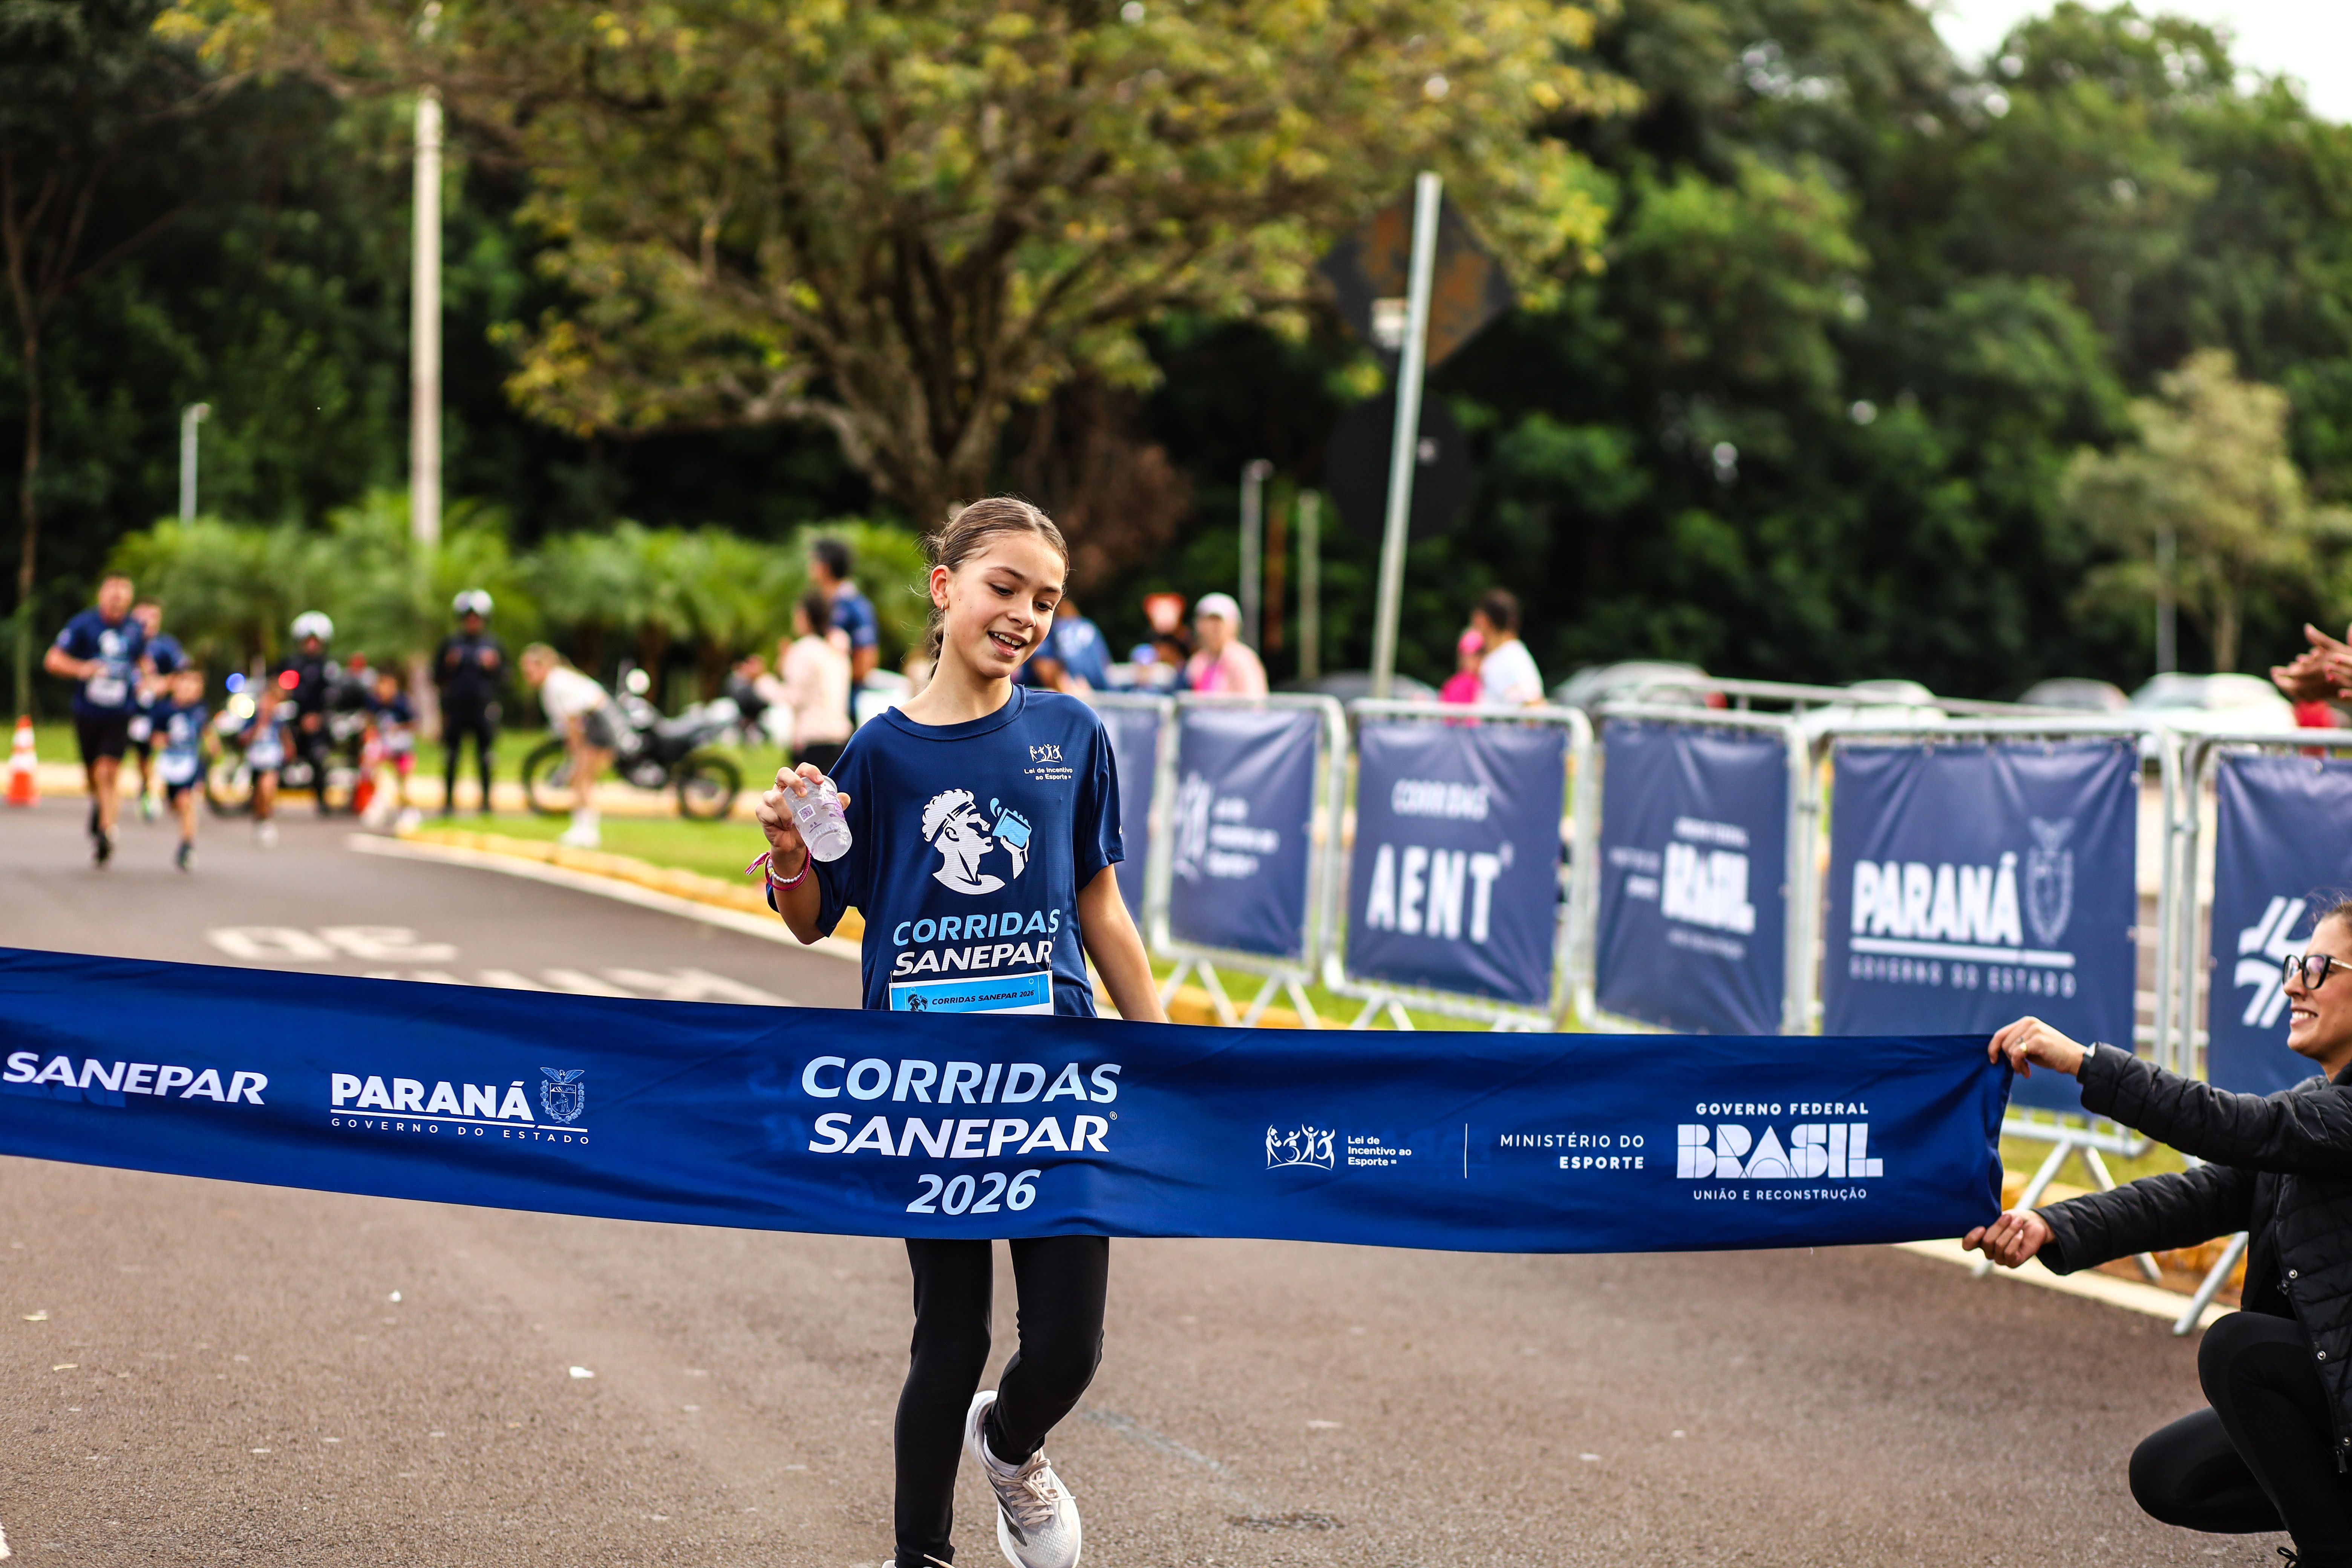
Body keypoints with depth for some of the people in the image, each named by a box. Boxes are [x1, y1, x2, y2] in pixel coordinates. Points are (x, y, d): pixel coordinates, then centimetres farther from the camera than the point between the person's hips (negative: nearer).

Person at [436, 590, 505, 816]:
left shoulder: (494, 645, 9)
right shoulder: (451, 643, 8)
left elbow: (503, 677, 12)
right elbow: (438, 677, 11)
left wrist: (494, 666, -8)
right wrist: (449, 665, -8)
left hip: (484, 708, 0)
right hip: (455, 709, 0)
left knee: (485, 757, 1)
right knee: (451, 757, 1)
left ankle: (486, 800, 10)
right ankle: (449, 800, 10)